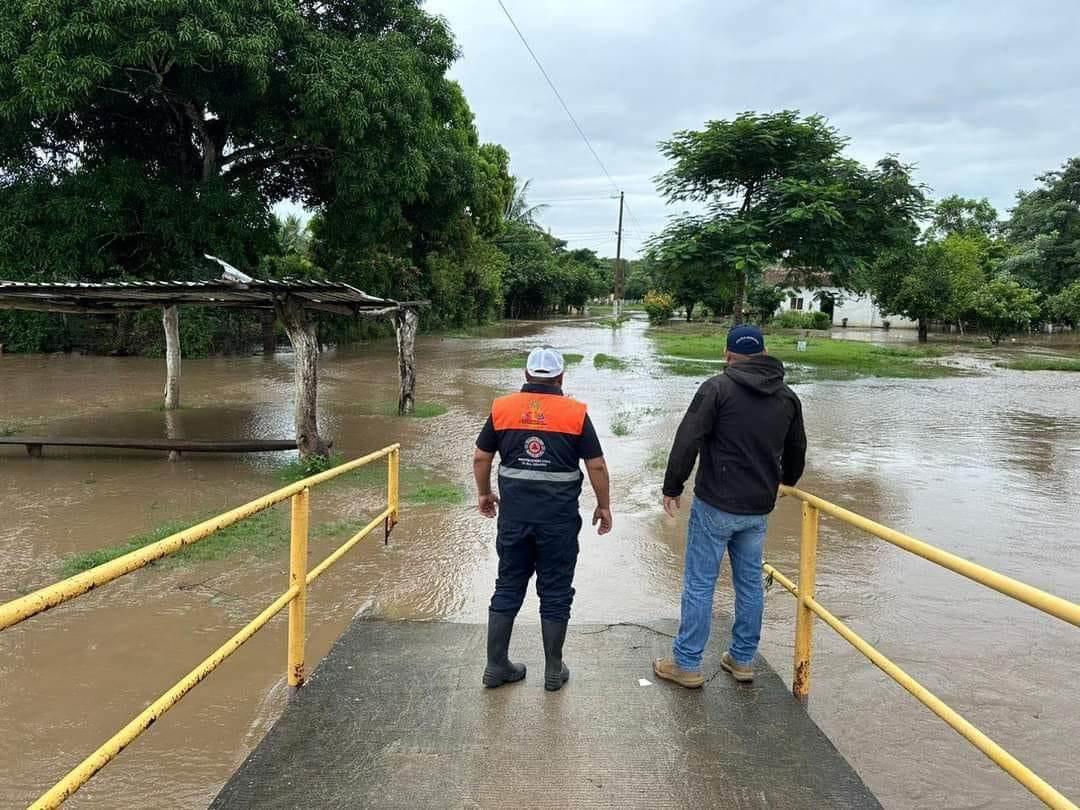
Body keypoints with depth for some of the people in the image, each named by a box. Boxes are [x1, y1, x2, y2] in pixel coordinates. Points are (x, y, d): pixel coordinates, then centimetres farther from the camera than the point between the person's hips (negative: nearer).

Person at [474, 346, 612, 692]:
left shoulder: (502, 407, 1)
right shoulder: (575, 412, -5)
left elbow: (480, 458, 7)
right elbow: (597, 466, -3)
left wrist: (484, 494, 22)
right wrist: (604, 506, 10)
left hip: (514, 515, 2)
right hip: (559, 518, -2)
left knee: (508, 588, 14)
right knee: (555, 592, 10)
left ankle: (496, 666, 21)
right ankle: (553, 671, 20)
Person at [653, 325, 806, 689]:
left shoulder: (717, 387, -10)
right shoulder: (787, 397, 8)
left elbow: (687, 440, -15)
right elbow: (797, 450, 21)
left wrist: (672, 487, -5)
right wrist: (786, 481, 40)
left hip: (715, 506, -5)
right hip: (759, 509, 6)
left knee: (699, 584, 2)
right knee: (750, 583, 16)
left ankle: (687, 664, 10)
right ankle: (742, 660, 27)